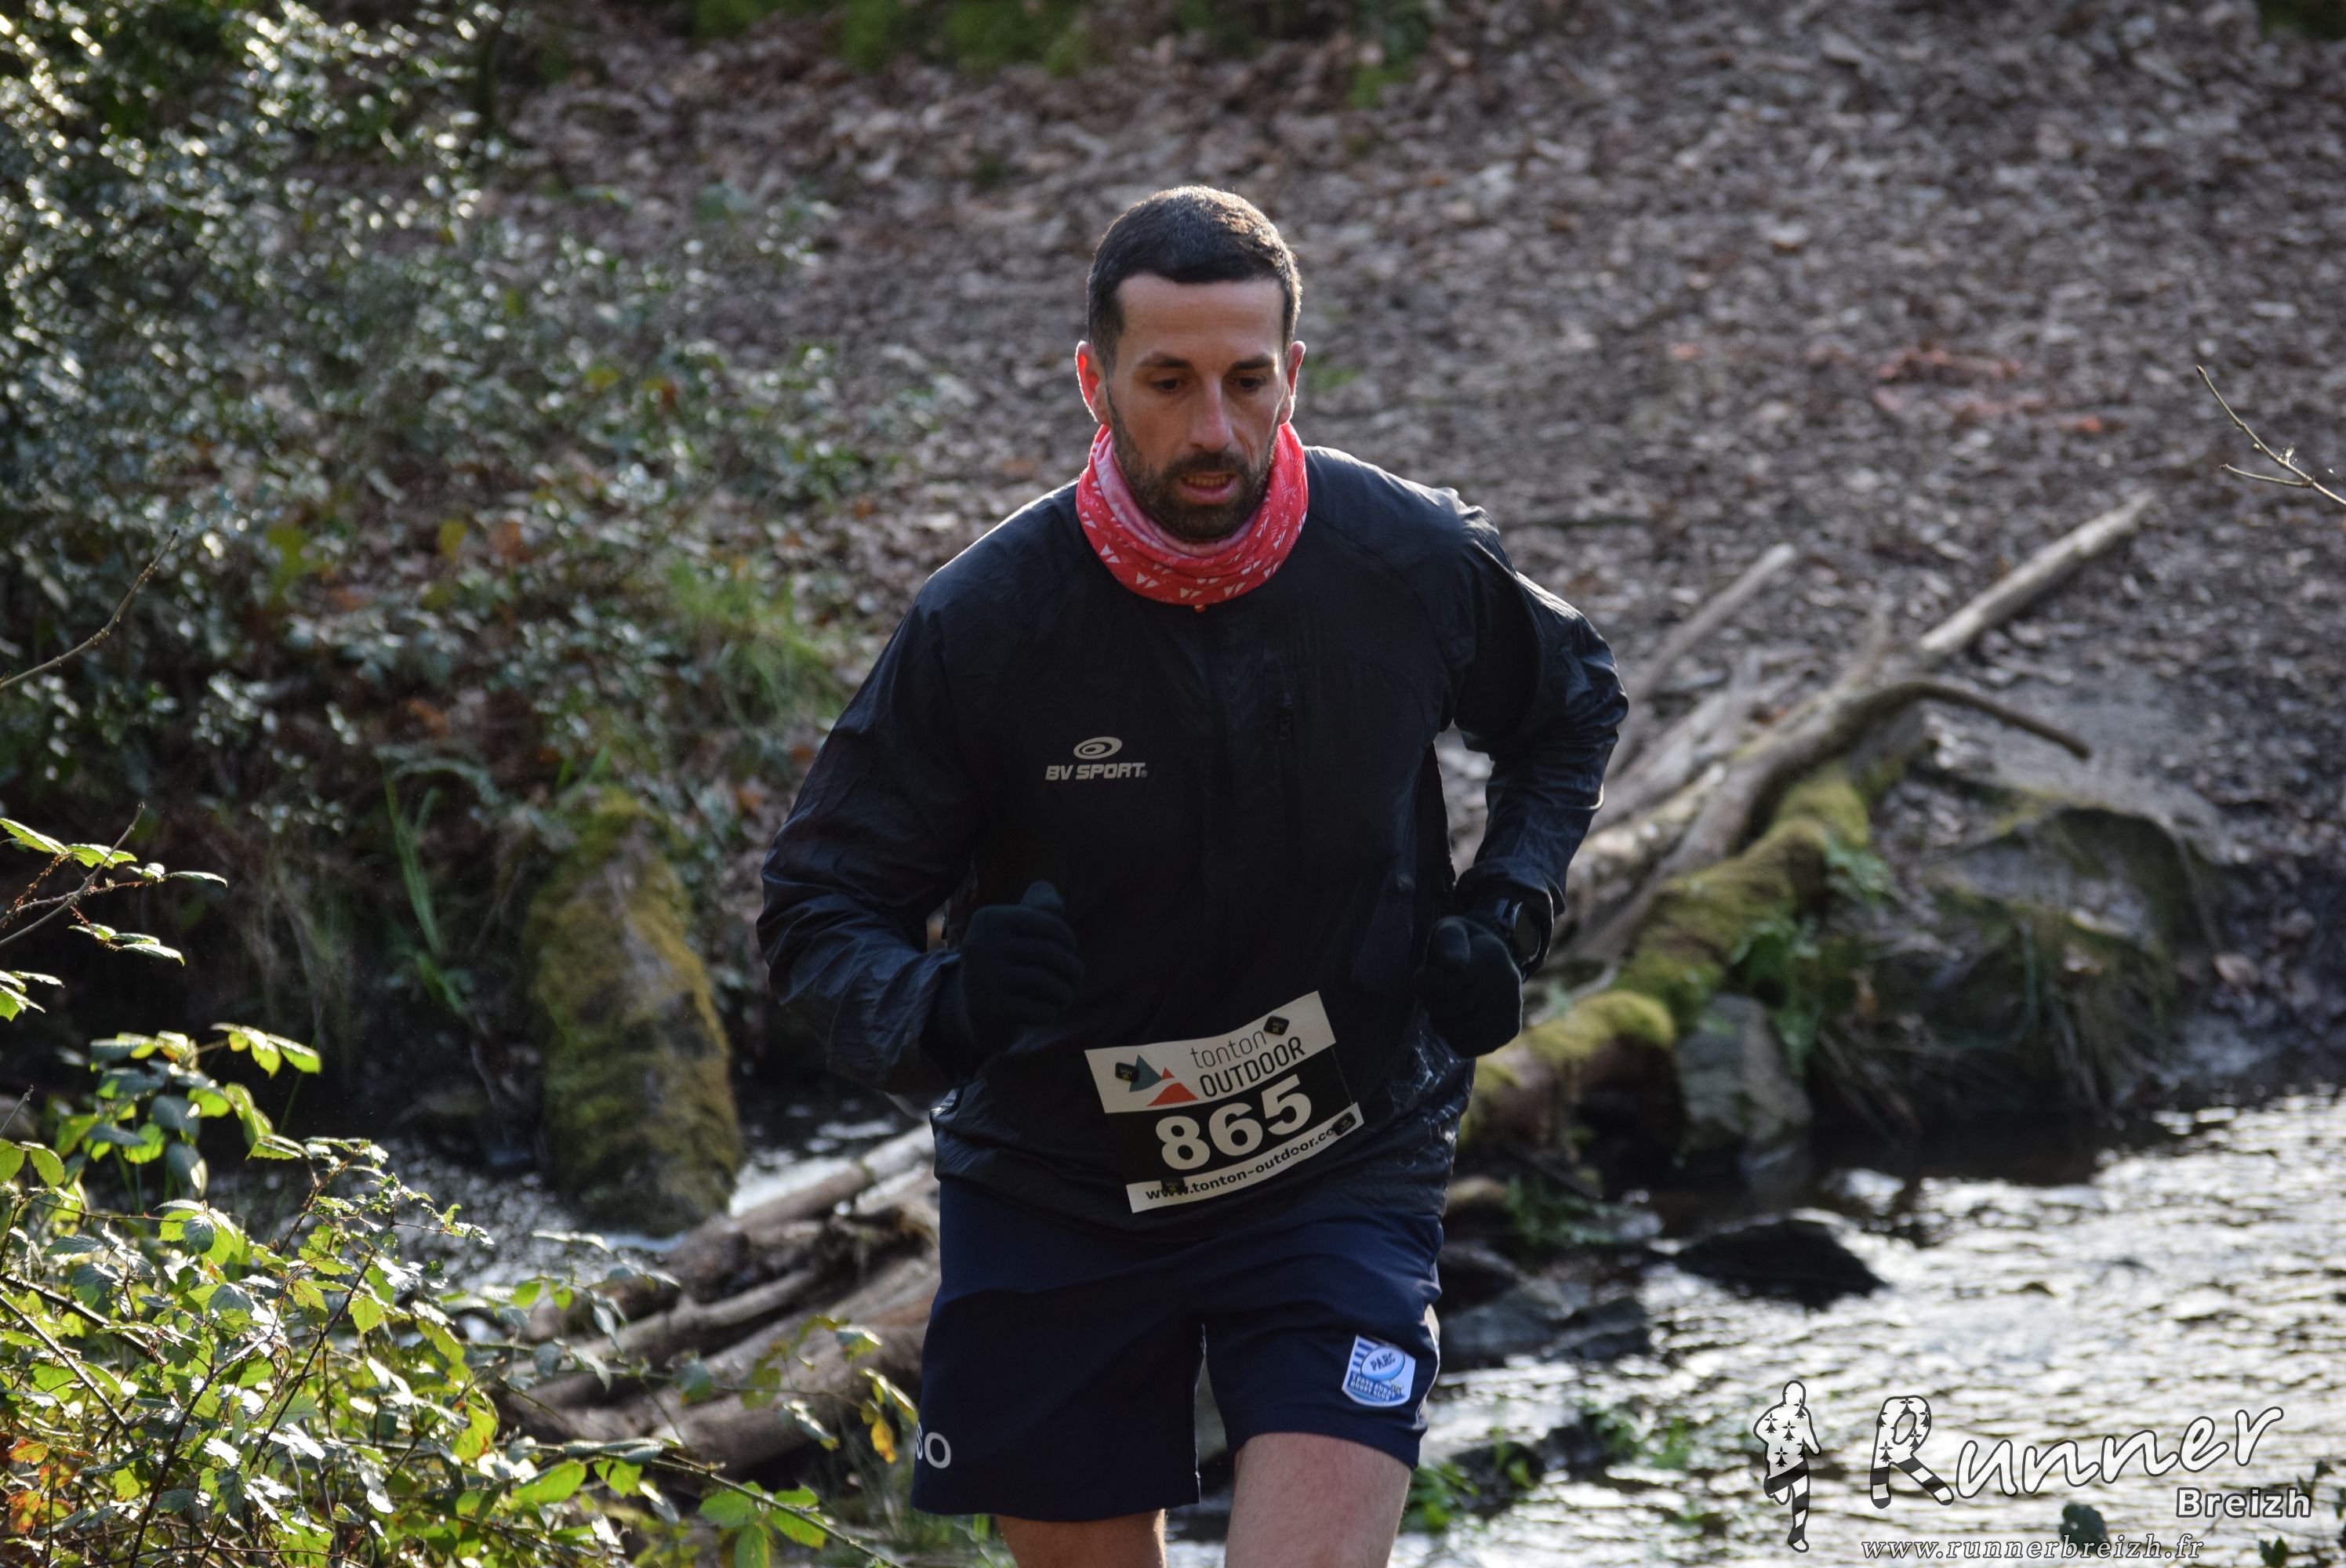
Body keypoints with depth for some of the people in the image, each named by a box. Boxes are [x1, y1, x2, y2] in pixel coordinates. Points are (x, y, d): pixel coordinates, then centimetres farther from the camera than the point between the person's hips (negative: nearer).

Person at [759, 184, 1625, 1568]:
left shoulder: (1414, 561, -10)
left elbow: (1573, 705, 13)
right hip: (1054, 1186, 1)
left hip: (1343, 1179, -1)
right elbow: (819, 906, -10)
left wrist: (1508, 916, -3)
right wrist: (937, 1013, -32)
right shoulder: (982, 621, -15)